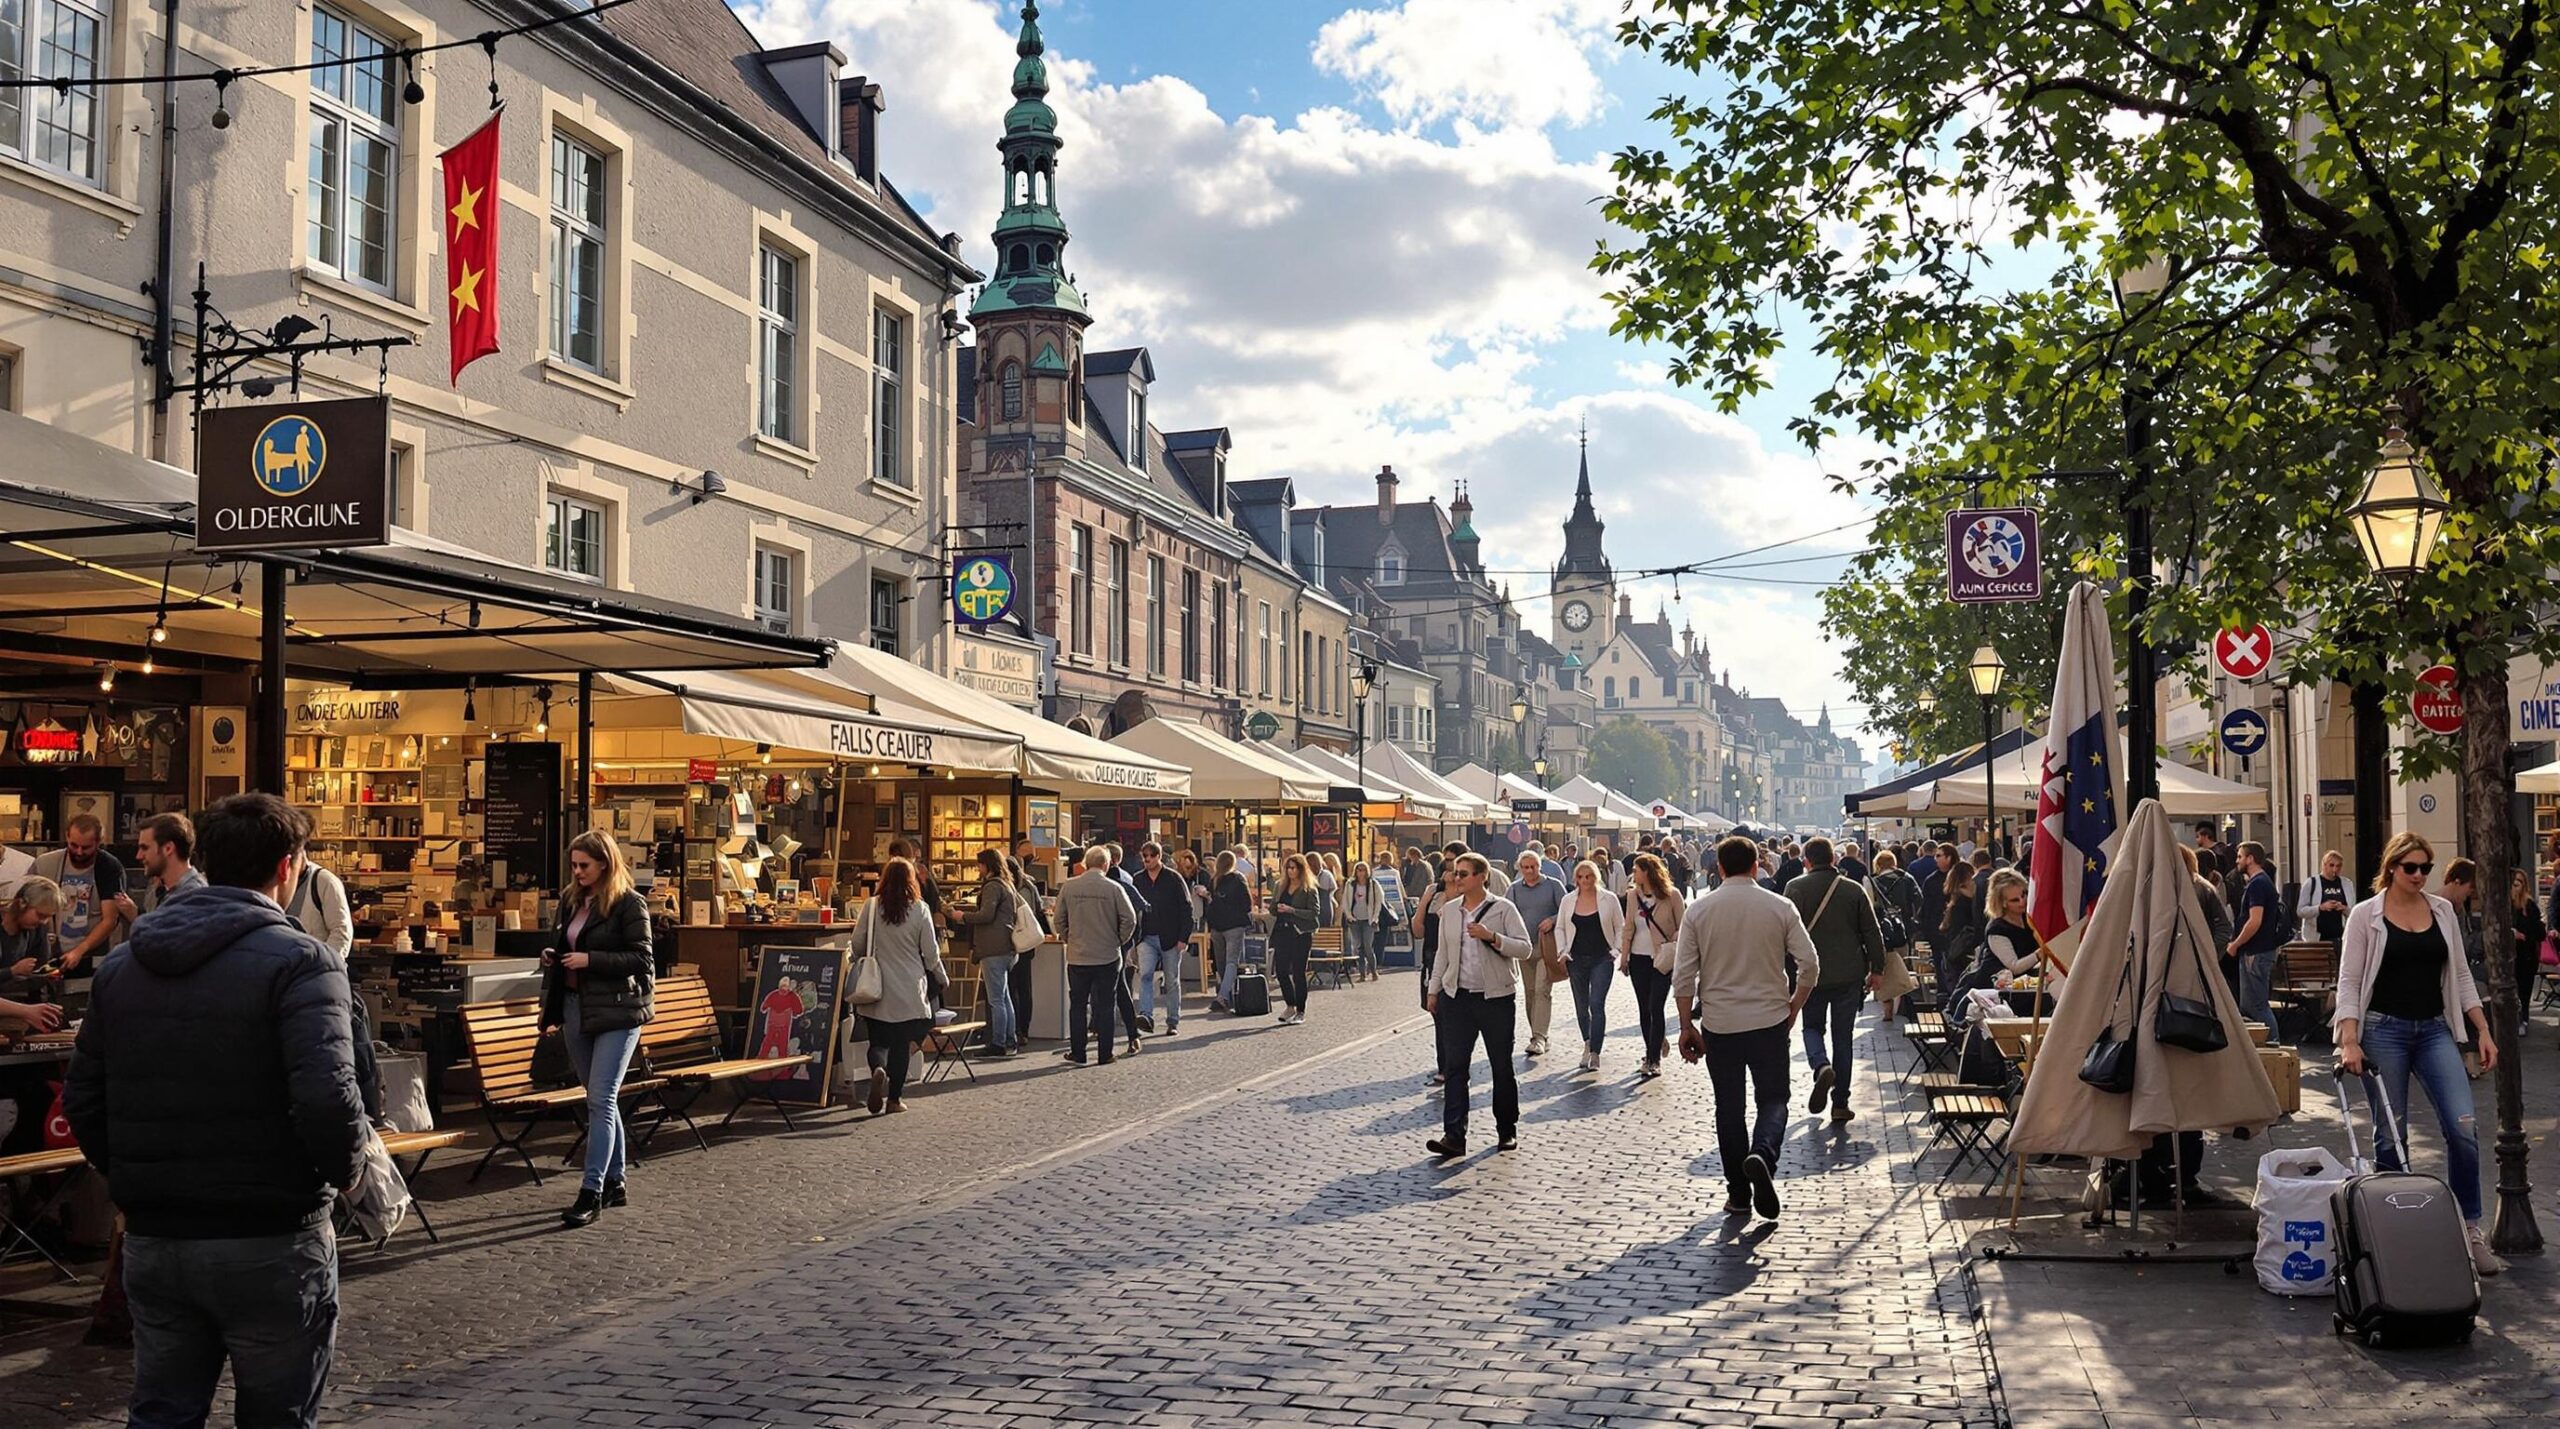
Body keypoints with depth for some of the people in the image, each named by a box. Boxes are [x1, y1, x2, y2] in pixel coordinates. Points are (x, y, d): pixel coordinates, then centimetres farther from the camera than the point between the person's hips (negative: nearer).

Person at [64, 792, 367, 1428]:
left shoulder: (121, 964, 8)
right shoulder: (296, 959, -14)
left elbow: (82, 1100, 9)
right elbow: (327, 1096, -24)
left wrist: (132, 1181, 18)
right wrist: (345, 1171, -6)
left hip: (151, 1239, 6)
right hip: (269, 1244, -5)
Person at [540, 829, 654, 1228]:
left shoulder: (629, 903, -9)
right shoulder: (570, 900, 12)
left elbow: (641, 960, -12)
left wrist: (591, 960, -18)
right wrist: (553, 957, 4)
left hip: (616, 1013, -7)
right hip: (575, 1008, 7)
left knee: (601, 1099, -11)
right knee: (601, 1099, 13)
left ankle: (591, 1191, -12)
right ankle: (614, 1183, 22)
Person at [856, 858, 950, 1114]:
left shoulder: (872, 906, -4)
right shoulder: (919, 909, -6)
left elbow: (857, 944, 2)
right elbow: (931, 953, -2)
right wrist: (942, 979, 14)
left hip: (877, 988, 1)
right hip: (909, 989, -1)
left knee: (878, 1041, 11)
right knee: (902, 1044, 9)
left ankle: (878, 1069, -20)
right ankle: (894, 1098, 10)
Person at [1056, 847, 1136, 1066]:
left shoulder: (1069, 887, -3)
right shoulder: (1113, 889, -8)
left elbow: (1060, 920, 2)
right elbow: (1130, 919, -8)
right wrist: (1120, 941, 7)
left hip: (1077, 957, 1)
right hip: (1107, 956, -1)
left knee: (1077, 1005, 10)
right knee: (1104, 1005, 6)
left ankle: (1077, 1053, 12)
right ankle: (1105, 1054, 8)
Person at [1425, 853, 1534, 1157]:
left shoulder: (1502, 908, -5)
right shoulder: (1449, 910, 8)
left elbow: (1526, 949, -10)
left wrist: (1492, 937, -21)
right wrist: (1433, 989, 14)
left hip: (1496, 997, -3)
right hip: (1457, 997, 3)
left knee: (1502, 1066, 8)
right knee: (1454, 1066, -6)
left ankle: (1507, 1130, 23)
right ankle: (1453, 1136, -9)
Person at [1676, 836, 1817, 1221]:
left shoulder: (1698, 910, -3)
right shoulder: (1780, 907, -3)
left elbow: (1683, 976, -4)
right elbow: (1809, 963, -4)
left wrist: (1687, 1026, 4)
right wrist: (1794, 1008, 10)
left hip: (1719, 1023, 1)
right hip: (1769, 1019, -1)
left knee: (1729, 1107, 10)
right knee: (1773, 1098, 8)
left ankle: (1739, 1193, 13)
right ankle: (1762, 1154, -21)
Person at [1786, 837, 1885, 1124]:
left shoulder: (1796, 888, -6)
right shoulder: (1853, 889, 0)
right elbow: (1872, 933, 1)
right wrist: (1876, 969, 11)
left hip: (1812, 974, -2)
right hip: (1850, 976, 2)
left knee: (1813, 1027, 17)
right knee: (1842, 1037, 10)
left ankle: (1821, 1066, -14)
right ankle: (1840, 1104, 10)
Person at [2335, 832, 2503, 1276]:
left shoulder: (2442, 911, 8)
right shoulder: (2366, 915, -3)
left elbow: (2460, 975, 13)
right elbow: (2349, 982, -6)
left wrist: (2483, 1031, 6)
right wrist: (2349, 1041, -15)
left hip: (2434, 1030, 3)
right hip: (2384, 1030, -3)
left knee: (2464, 1127, -10)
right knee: (2391, 1137, 1)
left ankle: (2471, 1229, 0)